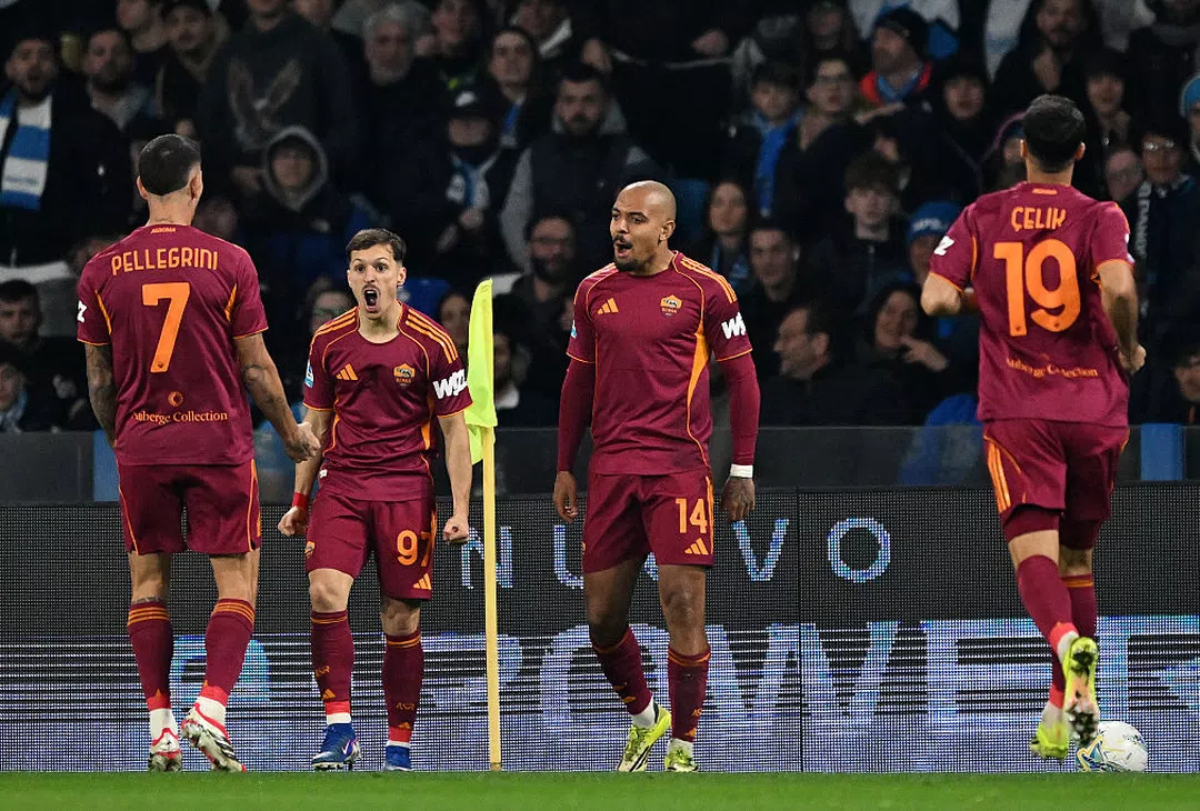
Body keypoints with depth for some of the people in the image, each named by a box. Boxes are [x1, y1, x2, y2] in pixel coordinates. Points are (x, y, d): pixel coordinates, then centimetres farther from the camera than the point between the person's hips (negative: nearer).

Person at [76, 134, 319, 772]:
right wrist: (291, 433, 12)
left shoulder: (102, 271, 0)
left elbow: (98, 377, 6)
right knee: (237, 582, 3)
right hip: (220, 444, -2)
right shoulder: (229, 263, -6)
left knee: (148, 582, 11)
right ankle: (210, 711, -14)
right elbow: (256, 367, -2)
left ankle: (160, 727, 6)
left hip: (140, 447, 2)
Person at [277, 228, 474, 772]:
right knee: (325, 591, -20)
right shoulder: (329, 341, 6)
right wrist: (300, 501, 13)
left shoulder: (431, 344, -3)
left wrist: (460, 509, -4)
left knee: (401, 620, 0)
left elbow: (454, 430, 2)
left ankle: (399, 744, 11)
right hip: (341, 483, 2)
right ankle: (339, 728, -17)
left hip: (407, 489, -2)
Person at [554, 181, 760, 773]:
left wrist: (743, 470, -1)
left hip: (680, 468, -4)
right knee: (602, 616, 5)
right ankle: (645, 719, 30)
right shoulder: (593, 292, 10)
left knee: (683, 608, -10)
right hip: (610, 471, 4)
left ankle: (682, 749, 0)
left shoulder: (704, 290, -2)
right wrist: (565, 468, 15)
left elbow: (741, 378, 2)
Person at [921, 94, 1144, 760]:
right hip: (1096, 409, 1)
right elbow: (1118, 288, -20)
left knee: (1034, 550, -11)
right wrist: (1128, 350, -1)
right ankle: (1063, 711, 13)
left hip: (1017, 412, -1)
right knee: (1077, 558, 14)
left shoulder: (983, 216, 5)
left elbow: (937, 299, -4)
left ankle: (1069, 640, -43)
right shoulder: (1099, 218, -1)